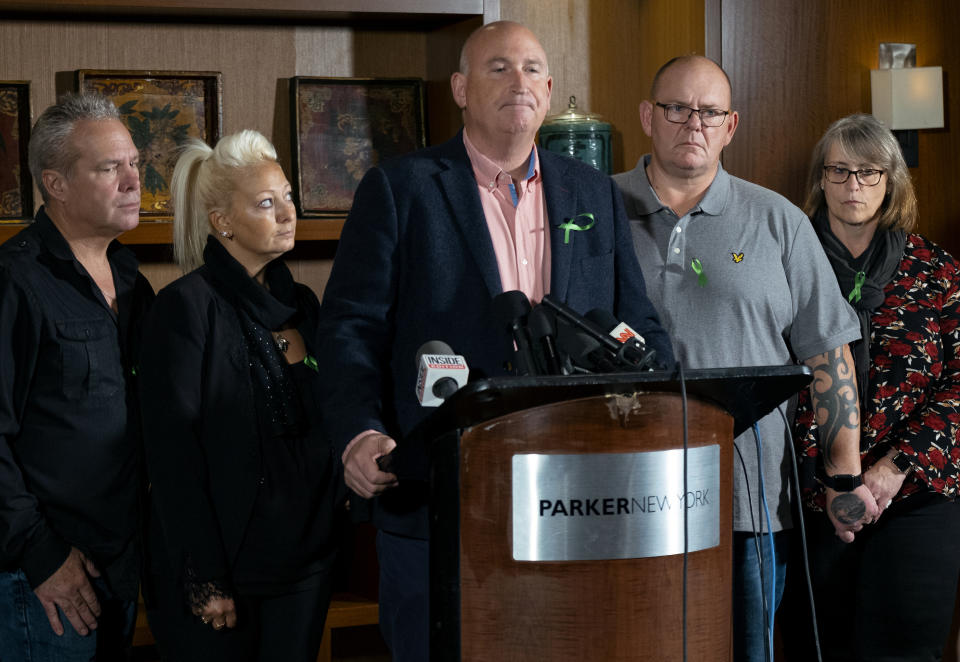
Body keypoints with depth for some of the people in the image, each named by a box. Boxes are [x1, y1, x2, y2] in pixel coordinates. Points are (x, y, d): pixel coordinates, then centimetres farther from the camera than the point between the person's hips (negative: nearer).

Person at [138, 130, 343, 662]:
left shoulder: (302, 303, 11)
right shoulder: (186, 307, -11)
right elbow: (172, 453, -14)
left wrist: (329, 523, 8)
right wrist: (204, 580, -16)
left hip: (303, 556, 6)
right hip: (220, 563, -6)